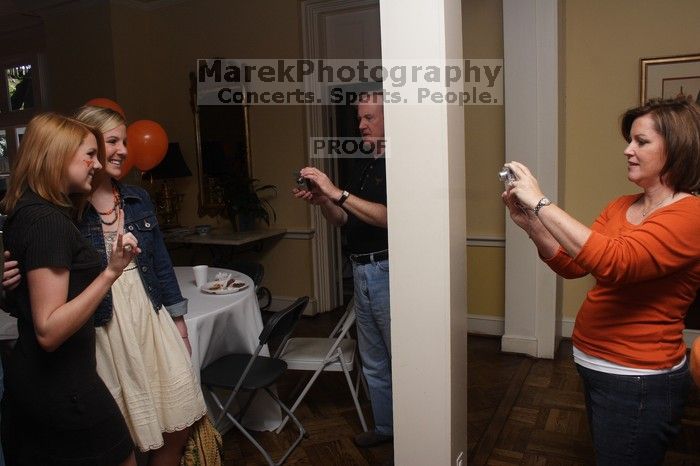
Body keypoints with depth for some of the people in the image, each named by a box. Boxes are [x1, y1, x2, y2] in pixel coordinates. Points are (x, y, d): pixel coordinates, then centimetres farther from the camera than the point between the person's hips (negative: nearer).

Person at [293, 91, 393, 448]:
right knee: (372, 361, 18)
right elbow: (342, 220, 17)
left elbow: (386, 216, -23)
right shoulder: (362, 168, 16)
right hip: (361, 271, 9)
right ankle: (385, 427, 33)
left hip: (386, 271, -8)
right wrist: (321, 201, -3)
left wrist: (337, 193, -22)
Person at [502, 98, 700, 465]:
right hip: (594, 363, 8)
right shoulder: (621, 207, 7)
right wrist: (530, 224, -12)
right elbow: (571, 265, 4)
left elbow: (615, 262, -34)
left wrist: (542, 204, -31)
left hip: (637, 381, -8)